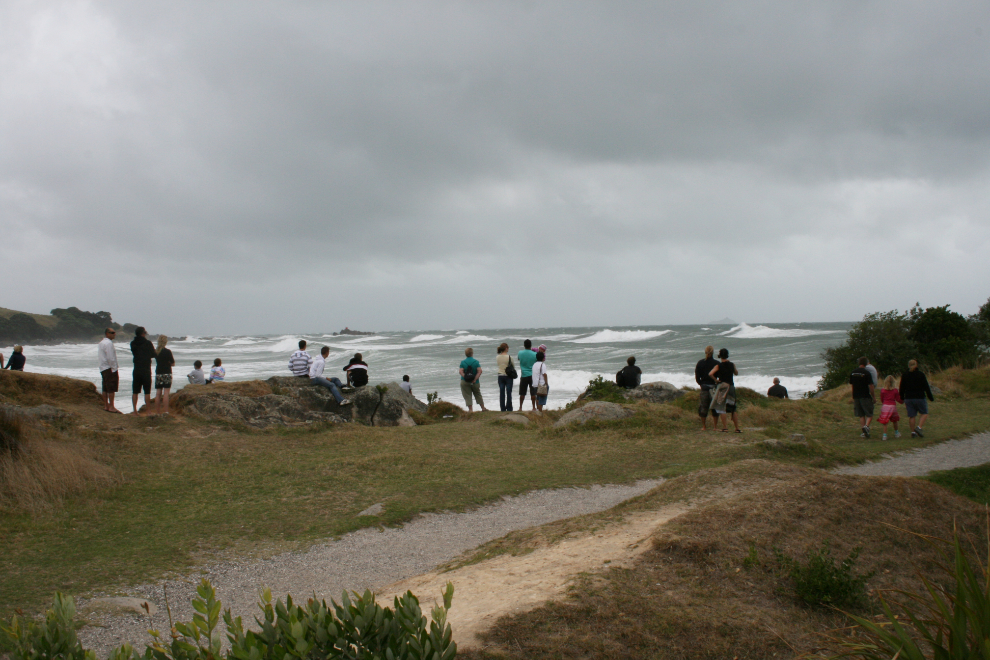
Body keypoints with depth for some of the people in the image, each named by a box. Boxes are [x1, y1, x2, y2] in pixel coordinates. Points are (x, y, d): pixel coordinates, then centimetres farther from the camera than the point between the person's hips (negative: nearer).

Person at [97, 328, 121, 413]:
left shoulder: (102, 342, 18)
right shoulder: (108, 343, -14)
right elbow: (110, 357, -20)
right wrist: (114, 368, -16)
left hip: (103, 368, 10)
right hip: (110, 368, -10)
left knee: (106, 388, 13)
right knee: (111, 388, -8)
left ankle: (105, 405, 18)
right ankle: (111, 407, -9)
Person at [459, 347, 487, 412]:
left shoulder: (463, 362, -3)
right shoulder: (476, 362, -3)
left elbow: (460, 371, -14)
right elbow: (479, 371, -13)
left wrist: (465, 378, -14)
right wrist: (475, 379, -12)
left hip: (465, 382, -1)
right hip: (475, 382, 1)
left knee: (467, 396, 3)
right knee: (478, 395, 16)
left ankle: (470, 409, -1)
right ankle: (483, 408, 22)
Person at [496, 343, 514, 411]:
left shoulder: (497, 357, -2)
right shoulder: (509, 357, -14)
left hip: (500, 376, 4)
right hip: (508, 376, -4)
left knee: (501, 393, 7)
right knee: (508, 392, 3)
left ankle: (502, 408, 9)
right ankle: (509, 408, 6)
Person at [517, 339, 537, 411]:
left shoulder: (520, 353, -5)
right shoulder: (535, 354, -10)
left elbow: (517, 359, 15)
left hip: (524, 376, 1)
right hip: (532, 375, -1)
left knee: (522, 393, 8)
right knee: (533, 393, 5)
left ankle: (520, 407, 14)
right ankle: (534, 407, 9)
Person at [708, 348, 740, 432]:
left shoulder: (718, 366, -7)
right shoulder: (732, 365, 4)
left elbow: (710, 374, -20)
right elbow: (736, 373, 22)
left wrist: (716, 380, -6)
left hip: (723, 387, -4)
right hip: (731, 387, 4)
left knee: (721, 408, 1)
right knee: (732, 409, 13)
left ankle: (725, 428, -6)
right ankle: (737, 428, 14)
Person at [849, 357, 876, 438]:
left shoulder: (853, 372, 8)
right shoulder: (866, 373, -10)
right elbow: (871, 386, -11)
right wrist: (874, 397, -4)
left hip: (856, 396, 5)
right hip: (865, 396, -5)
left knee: (861, 415, 11)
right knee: (869, 415, 3)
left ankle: (864, 432, 7)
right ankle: (866, 426, -22)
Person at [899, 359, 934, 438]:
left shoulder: (904, 375, 5)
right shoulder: (921, 374, -5)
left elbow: (902, 388, 9)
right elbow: (926, 387, -4)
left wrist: (902, 398, 18)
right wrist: (931, 397, 3)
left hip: (908, 398, 3)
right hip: (919, 398, -3)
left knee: (911, 416, 6)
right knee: (924, 413, 8)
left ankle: (913, 432, 5)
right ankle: (919, 427, -10)